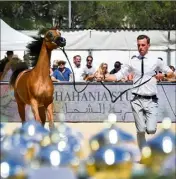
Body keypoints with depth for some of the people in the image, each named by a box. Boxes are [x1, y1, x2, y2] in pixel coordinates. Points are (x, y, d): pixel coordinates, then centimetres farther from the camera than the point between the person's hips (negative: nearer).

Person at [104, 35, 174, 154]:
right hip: (137, 100, 1)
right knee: (141, 130, 1)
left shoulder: (156, 61, 2)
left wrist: (163, 75, -11)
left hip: (151, 100, -1)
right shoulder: (133, 61, 5)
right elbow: (117, 76, 7)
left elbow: (171, 73, 10)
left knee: (151, 130, -12)